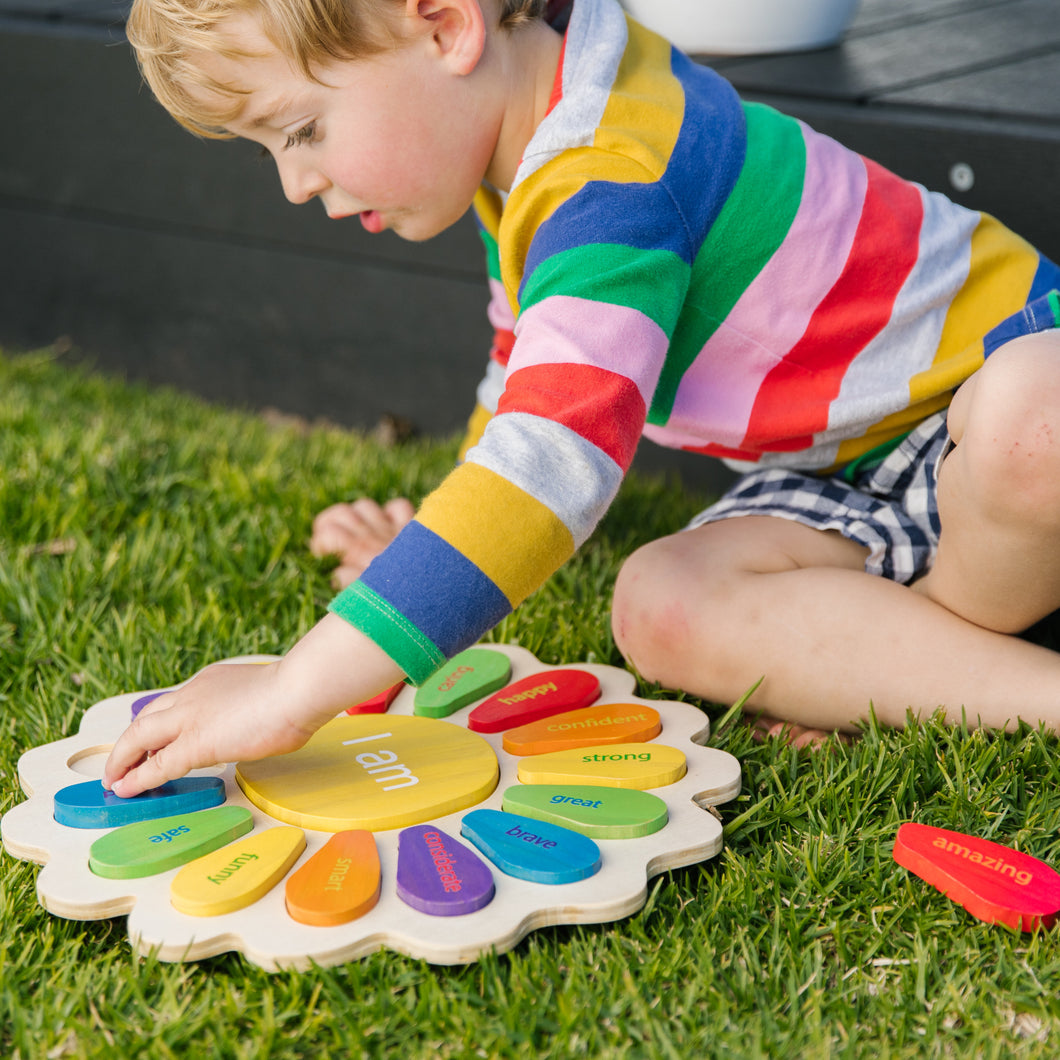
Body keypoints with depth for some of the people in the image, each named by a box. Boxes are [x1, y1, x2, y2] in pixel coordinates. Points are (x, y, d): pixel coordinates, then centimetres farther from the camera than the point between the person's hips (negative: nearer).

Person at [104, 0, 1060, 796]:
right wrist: (439, 553, 13)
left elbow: (551, 459, -44)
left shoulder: (611, 186, -32)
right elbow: (532, 372, 18)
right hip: (849, 484, 9)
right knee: (661, 607, -20)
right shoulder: (540, 160, 1)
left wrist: (298, 688, -45)